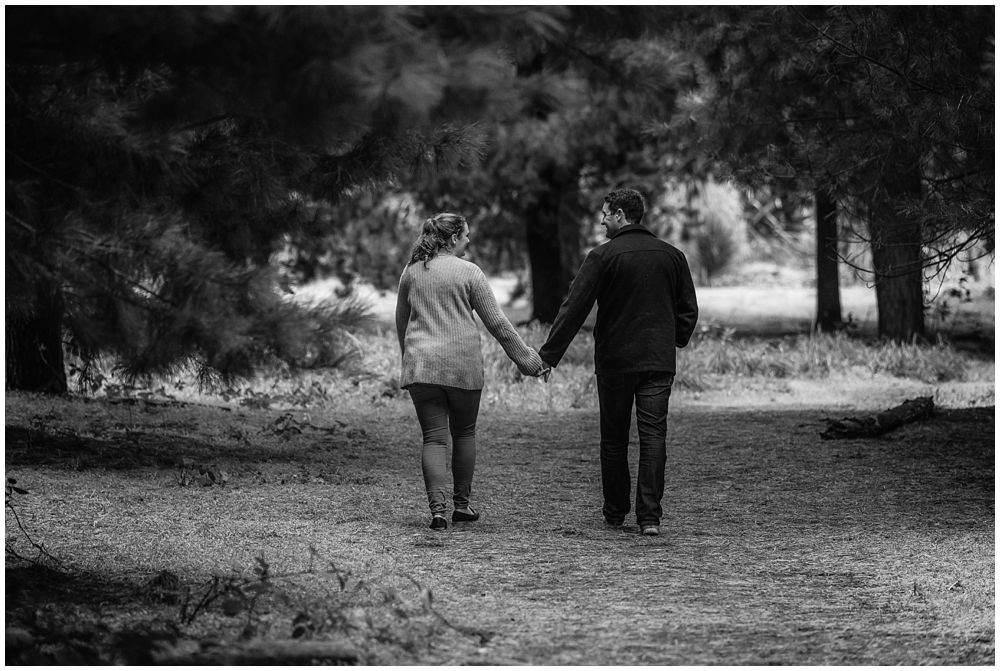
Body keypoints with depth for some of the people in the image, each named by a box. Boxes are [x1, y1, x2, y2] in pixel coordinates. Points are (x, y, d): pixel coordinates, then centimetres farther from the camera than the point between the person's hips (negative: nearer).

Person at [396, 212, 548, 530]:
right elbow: (496, 322, -3)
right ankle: (461, 503, 19)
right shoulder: (468, 272, -5)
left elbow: (401, 322, 18)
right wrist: (524, 356, 5)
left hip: (420, 364, 3)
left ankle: (437, 508, -12)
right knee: (464, 433, 15)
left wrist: (408, 357, 34)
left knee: (433, 438, 0)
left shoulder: (411, 272, 8)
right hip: (462, 365, -3)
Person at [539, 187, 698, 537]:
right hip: (660, 361, 3)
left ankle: (615, 513, 17)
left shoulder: (602, 256, -8)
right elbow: (689, 310, 13)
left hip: (614, 361, -3)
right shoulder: (672, 256, 6)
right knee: (653, 436, 0)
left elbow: (574, 308, -9)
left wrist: (548, 354, -7)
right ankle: (649, 516, -8)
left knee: (614, 439, 10)